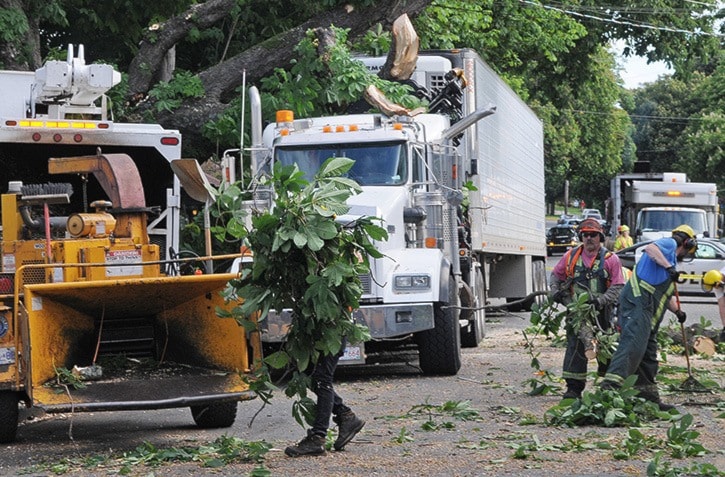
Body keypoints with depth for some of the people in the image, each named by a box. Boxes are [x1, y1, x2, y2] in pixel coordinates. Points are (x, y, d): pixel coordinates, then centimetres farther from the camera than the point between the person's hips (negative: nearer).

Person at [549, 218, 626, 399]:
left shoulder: (610, 259, -2)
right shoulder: (571, 256, 7)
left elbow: (618, 287, -6)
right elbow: (556, 274, 20)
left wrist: (600, 300, -20)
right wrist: (556, 291, 2)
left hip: (602, 312, -1)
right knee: (575, 348, -7)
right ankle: (573, 387, -5)